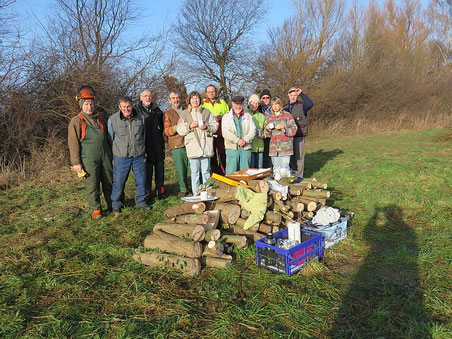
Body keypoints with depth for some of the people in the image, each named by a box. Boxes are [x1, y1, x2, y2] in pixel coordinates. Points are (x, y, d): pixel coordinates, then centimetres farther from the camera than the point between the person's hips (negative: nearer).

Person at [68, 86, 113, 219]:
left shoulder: (99, 118, 13)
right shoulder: (76, 121, -4)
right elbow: (73, 143, -7)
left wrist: (110, 155, 20)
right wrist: (76, 162, -11)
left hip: (105, 157, 5)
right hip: (89, 159, -5)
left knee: (109, 182, 12)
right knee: (92, 185, -1)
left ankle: (112, 205, 26)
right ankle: (96, 209, 12)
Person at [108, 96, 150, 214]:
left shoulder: (140, 117, 3)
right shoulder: (113, 120, -5)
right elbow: (110, 139, 4)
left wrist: (144, 154, 13)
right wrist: (110, 157, 5)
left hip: (138, 156, 2)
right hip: (121, 157, -2)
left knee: (141, 180, 9)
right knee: (118, 182, 3)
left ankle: (141, 201, 27)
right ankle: (116, 205, 20)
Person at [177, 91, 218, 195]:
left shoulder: (206, 112, 13)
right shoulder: (184, 114, 9)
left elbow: (215, 125, 10)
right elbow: (180, 130, 3)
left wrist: (207, 127, -9)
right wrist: (190, 126, -13)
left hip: (206, 146, 1)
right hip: (193, 146, -1)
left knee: (206, 172, 5)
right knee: (195, 172, 1)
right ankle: (196, 194, 8)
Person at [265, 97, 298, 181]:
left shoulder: (287, 115, 2)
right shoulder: (269, 118, 14)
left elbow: (294, 130, -2)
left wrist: (284, 128, -16)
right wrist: (267, 129, -1)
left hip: (285, 147, -4)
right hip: (274, 148, 4)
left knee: (284, 170, -10)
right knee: (276, 170, 4)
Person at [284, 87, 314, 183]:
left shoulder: (302, 105, -2)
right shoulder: (285, 107, 14)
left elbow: (310, 104, -24)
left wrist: (301, 93, -19)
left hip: (299, 135, -5)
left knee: (299, 156, -4)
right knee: (290, 156, 10)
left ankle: (299, 175, 3)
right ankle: (292, 174, 22)